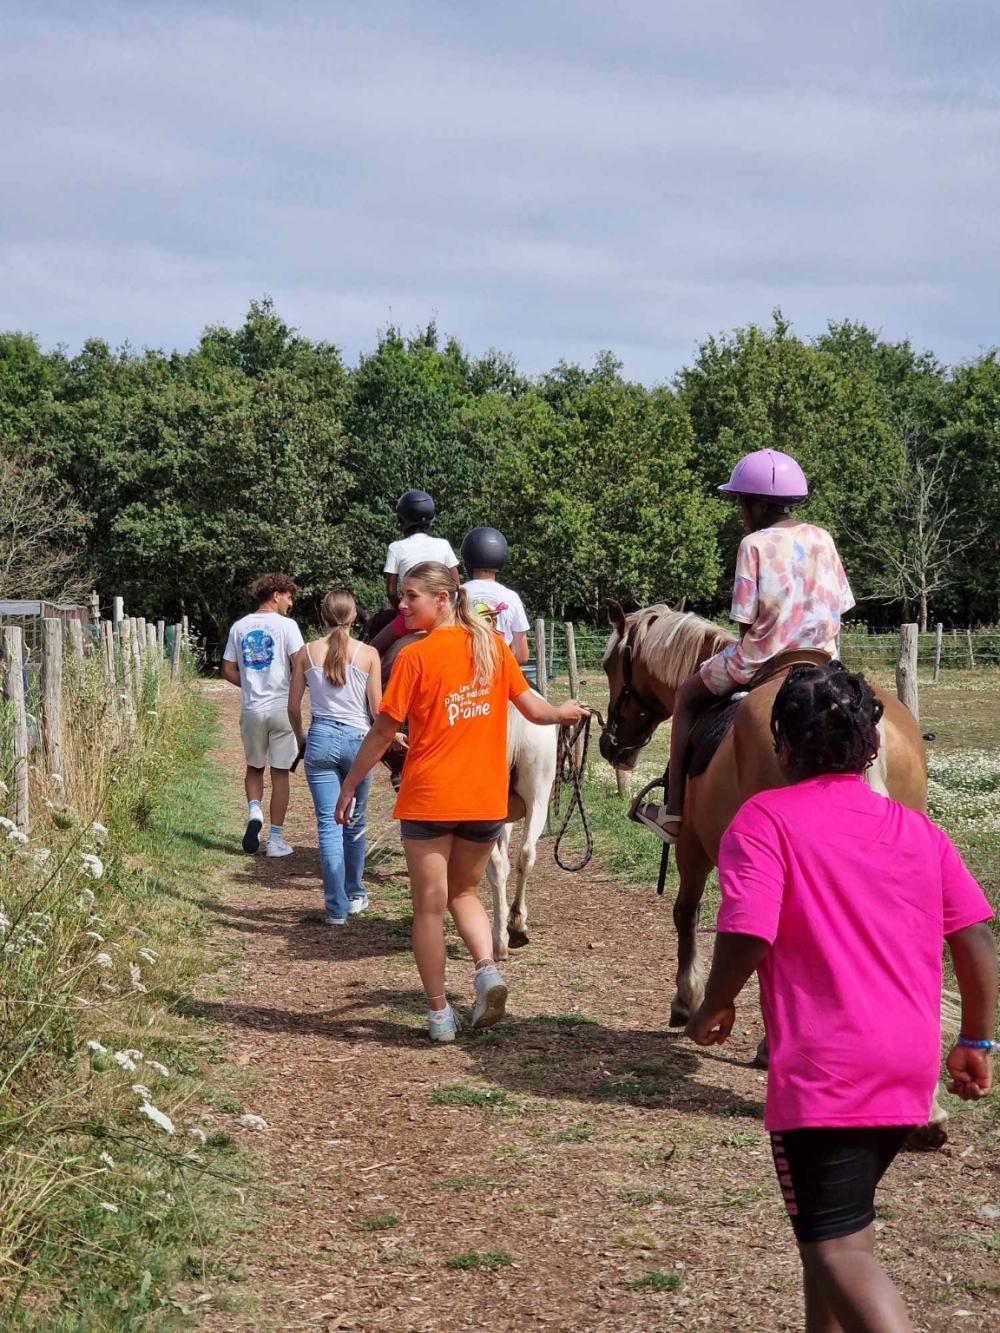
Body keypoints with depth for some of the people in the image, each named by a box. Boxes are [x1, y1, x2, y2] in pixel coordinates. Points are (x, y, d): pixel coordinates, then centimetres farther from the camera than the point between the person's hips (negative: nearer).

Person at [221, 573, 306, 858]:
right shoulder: (285, 625, -7)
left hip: (251, 709, 3)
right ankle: (276, 839, 7)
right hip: (281, 707, -3)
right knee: (279, 772, 5)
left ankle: (254, 810, -6)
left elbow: (228, 671, 6)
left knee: (254, 767, 20)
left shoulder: (239, 627, 6)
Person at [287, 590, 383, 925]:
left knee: (328, 823, 1)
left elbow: (293, 706, 4)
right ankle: (355, 894, 30)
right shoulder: (368, 654, -4)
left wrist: (300, 738, 21)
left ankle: (336, 907, -3)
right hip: (357, 738, 0)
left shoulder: (307, 653, 0)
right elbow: (377, 709, -4)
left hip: (320, 738, 0)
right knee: (355, 822, 17)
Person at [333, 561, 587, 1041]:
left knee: (429, 904, 6)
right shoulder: (492, 645, 4)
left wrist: (349, 786, 4)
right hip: (486, 798, 5)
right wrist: (563, 711, 33)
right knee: (464, 893, 21)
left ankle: (439, 1013, 8)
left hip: (428, 798, -5)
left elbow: (382, 732, -7)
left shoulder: (414, 656, -10)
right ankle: (487, 967, -4)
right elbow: (534, 708, 10)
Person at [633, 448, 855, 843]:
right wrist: (815, 643, 17)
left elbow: (746, 620, -13)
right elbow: (839, 606, 7)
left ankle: (674, 812, 10)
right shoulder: (822, 538, 5)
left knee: (688, 696, 14)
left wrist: (747, 650, 5)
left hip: (762, 658, -6)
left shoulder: (754, 545, -12)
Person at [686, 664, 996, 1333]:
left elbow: (746, 935, -19)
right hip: (912, 1068, 7)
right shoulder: (918, 827, 10)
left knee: (839, 1248, -5)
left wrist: (716, 1006, 0)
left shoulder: (765, 818, -8)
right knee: (839, 1219, 24)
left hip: (824, 1072, -7)